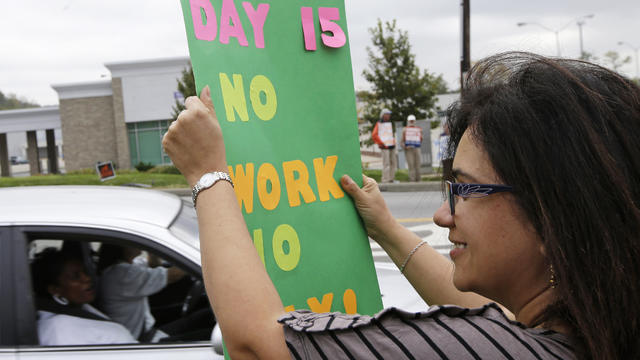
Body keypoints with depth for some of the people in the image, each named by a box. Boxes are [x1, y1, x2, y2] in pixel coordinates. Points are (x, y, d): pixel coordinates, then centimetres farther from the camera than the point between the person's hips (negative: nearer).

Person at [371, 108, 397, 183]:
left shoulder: (390, 123, 19)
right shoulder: (379, 124, -4)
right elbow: (374, 135, -12)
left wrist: (394, 142, 16)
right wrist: (381, 143, -10)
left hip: (392, 146, 8)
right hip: (385, 147, -8)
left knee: (393, 162, 7)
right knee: (386, 163, -11)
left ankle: (391, 179, 15)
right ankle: (385, 180, -8)